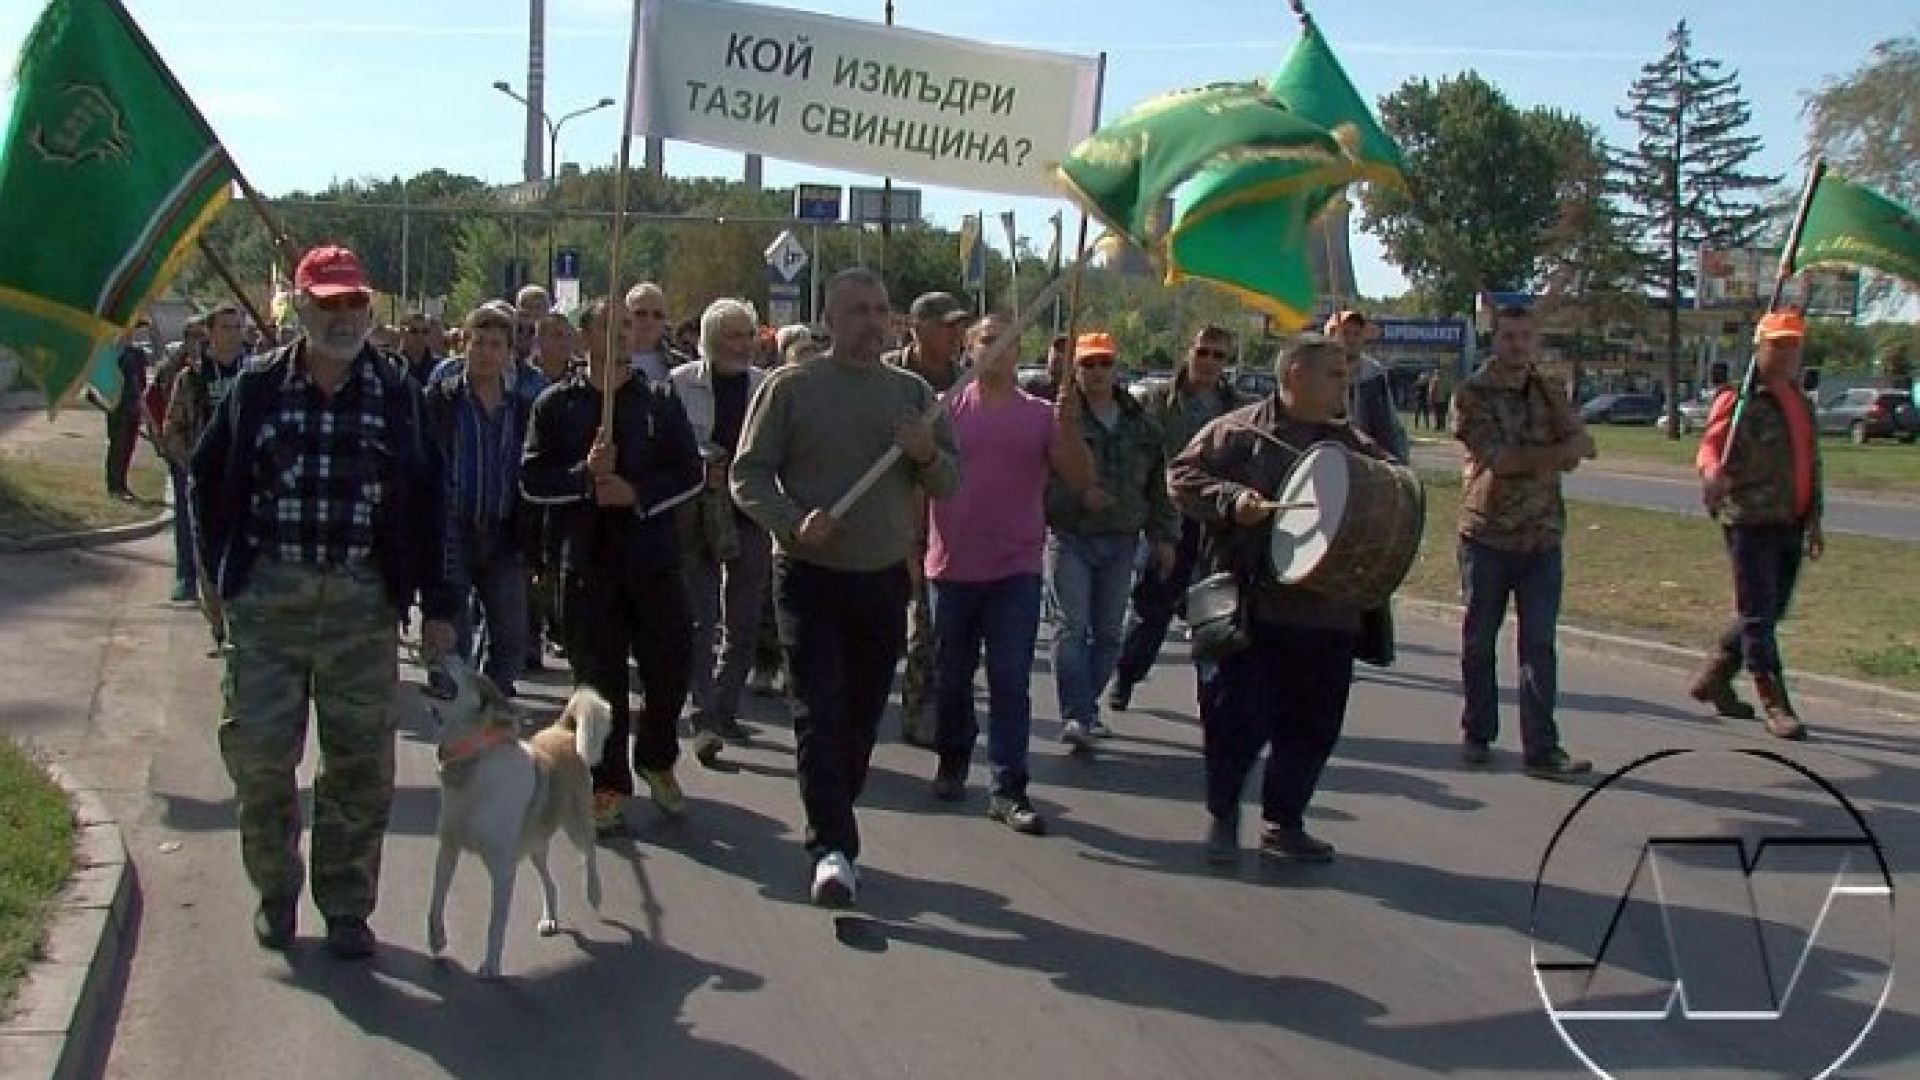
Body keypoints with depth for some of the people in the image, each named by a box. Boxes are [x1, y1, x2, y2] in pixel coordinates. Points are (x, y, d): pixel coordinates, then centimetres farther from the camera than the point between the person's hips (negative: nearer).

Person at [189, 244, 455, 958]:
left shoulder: (397, 397, 3)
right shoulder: (257, 387, 3)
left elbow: (428, 505, 6)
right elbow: (206, 479, 13)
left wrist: (437, 605, 2)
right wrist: (224, 571, 7)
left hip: (361, 603, 0)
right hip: (265, 599, 0)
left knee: (359, 764, 3)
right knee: (258, 753, 2)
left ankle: (347, 907, 16)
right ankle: (275, 892, 23)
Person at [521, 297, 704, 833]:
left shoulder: (660, 400, 8)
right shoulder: (556, 403, 5)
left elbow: (691, 473, 4)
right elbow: (532, 480, 1)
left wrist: (638, 493, -11)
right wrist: (585, 476, -15)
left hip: (653, 553, 1)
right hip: (588, 558, -1)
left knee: (671, 666, 4)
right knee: (599, 677, 3)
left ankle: (656, 761, 29)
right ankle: (608, 784, 15)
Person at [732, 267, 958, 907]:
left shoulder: (912, 392, 9)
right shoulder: (792, 387, -1)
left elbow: (950, 483, 11)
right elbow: (748, 475, -3)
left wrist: (929, 456, -11)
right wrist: (795, 523, -20)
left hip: (885, 579, 4)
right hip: (810, 574, -3)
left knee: (862, 713, 11)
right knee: (820, 711, -9)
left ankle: (832, 826, 27)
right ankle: (834, 848, -9)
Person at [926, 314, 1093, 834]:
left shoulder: (1042, 415, 2)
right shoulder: (946, 410, 1)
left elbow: (1082, 480, -3)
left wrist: (1069, 430, -18)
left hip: (1015, 571, -1)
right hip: (952, 567, 1)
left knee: (1010, 683, -1)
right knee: (951, 677, 14)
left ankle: (1007, 790, 2)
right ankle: (952, 762, 34)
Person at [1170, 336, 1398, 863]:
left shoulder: (1352, 443, 13)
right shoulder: (1237, 432, -2)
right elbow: (1183, 476, -3)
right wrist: (1230, 499, -19)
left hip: (1327, 612, 5)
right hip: (1248, 606, -5)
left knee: (1312, 723, 10)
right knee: (1237, 718, 0)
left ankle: (1284, 821, 27)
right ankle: (1222, 818, 20)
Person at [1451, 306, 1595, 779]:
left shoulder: (1548, 391, 10)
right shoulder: (1472, 394, -3)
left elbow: (1580, 446, -5)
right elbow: (1499, 458, -17)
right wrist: (1557, 453, -13)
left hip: (1543, 536, 2)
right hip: (1486, 535, -2)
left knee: (1539, 644, -3)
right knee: (1479, 641, 9)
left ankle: (1542, 749, -4)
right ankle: (1477, 735, 24)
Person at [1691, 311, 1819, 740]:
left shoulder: (1801, 400, 17)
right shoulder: (1738, 399, -6)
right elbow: (1710, 446, -17)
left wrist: (1814, 521, 22)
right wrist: (1712, 471, -41)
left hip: (1791, 524, 8)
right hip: (1751, 522, -8)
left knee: (1770, 611, 13)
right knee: (1758, 615, -4)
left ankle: (1714, 677, 29)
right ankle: (1777, 707, -1)